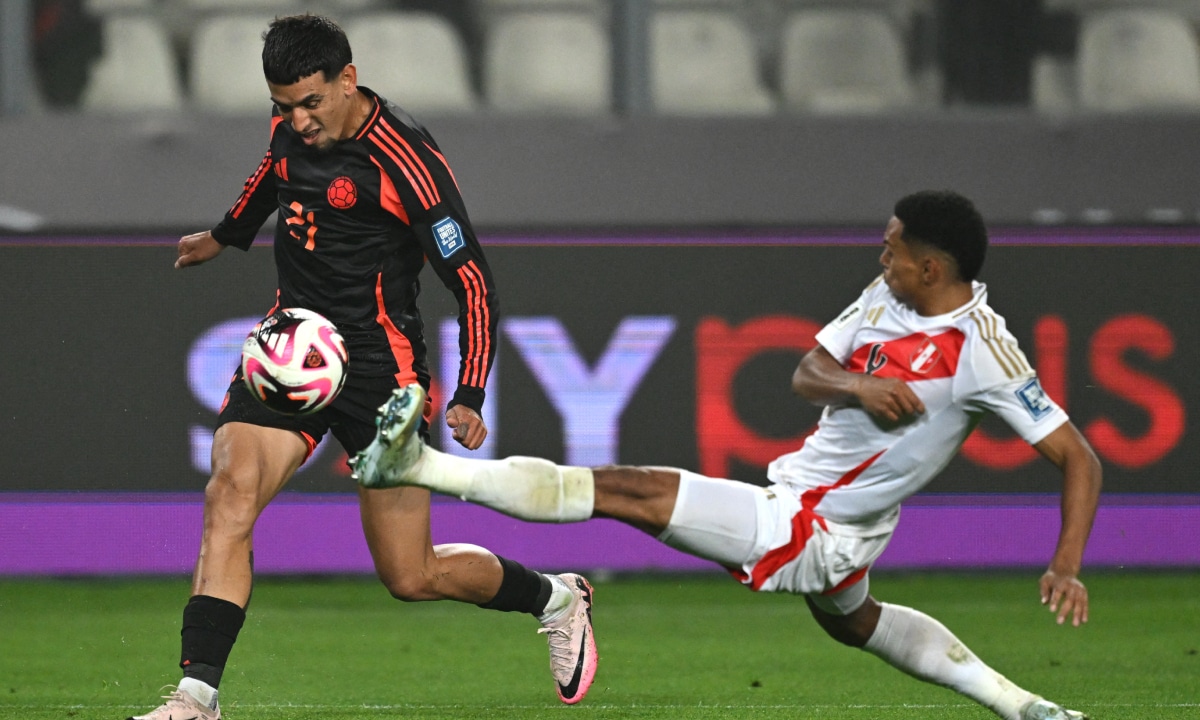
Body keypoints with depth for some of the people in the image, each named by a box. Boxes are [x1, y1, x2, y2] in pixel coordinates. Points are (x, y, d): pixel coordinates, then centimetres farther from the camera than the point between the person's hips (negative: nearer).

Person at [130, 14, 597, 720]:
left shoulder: (406, 158, -18)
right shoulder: (293, 126, 2)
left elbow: (473, 281, -15)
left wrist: (469, 398, -23)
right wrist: (226, 235, 46)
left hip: (379, 367, -5)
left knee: (412, 577, 1)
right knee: (230, 496, -20)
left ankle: (555, 598, 30)